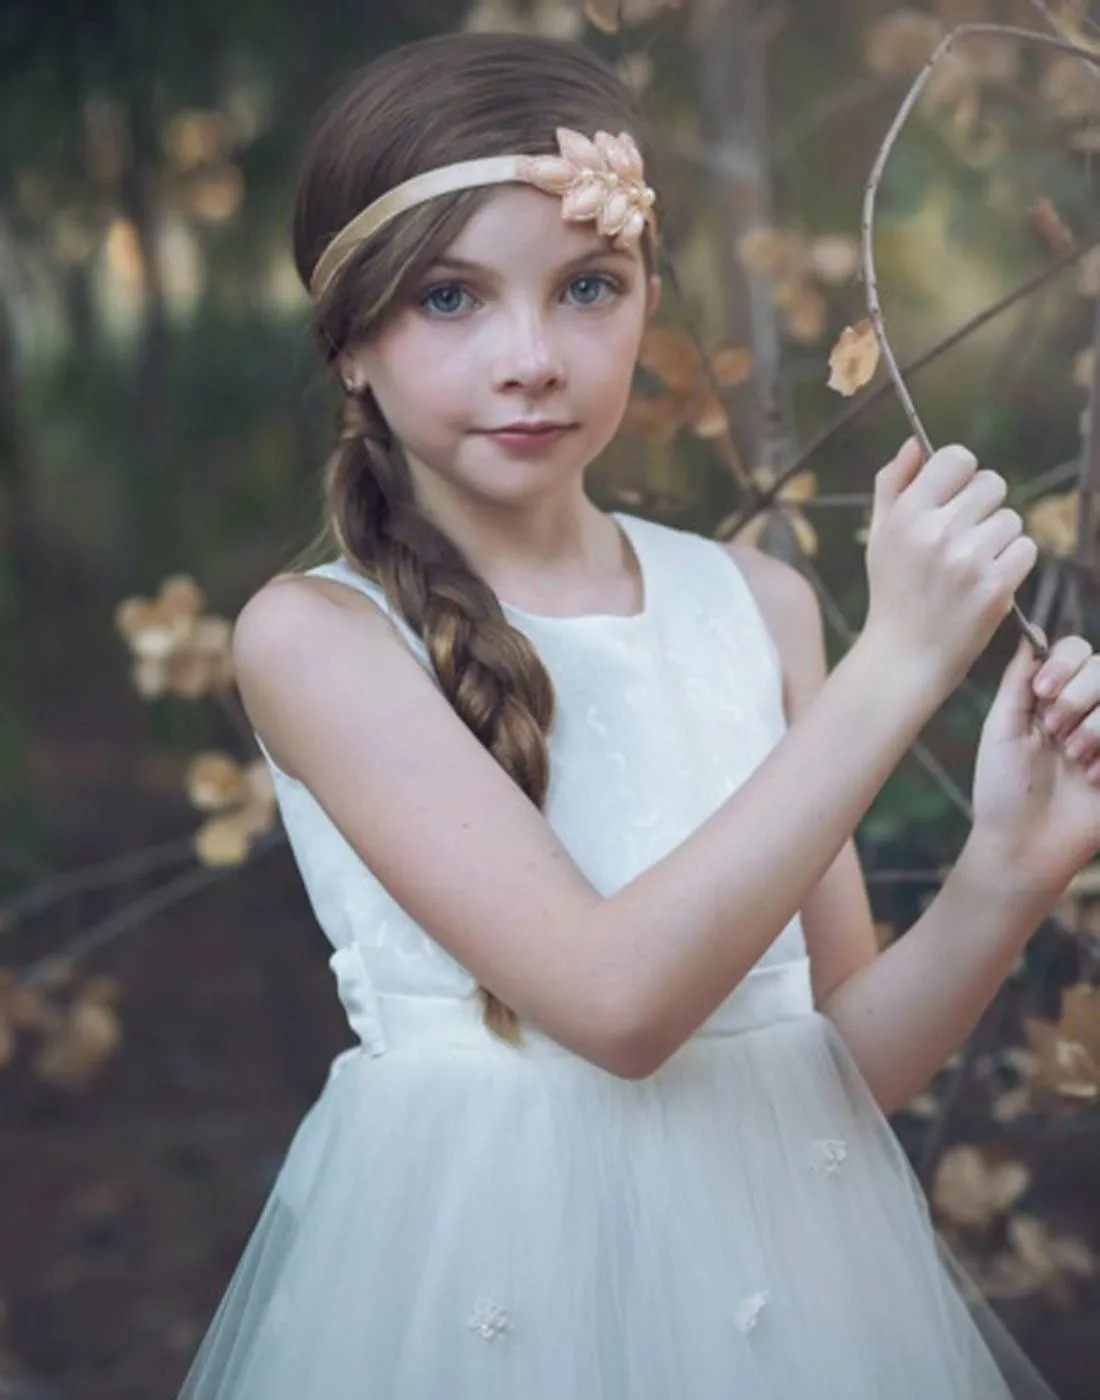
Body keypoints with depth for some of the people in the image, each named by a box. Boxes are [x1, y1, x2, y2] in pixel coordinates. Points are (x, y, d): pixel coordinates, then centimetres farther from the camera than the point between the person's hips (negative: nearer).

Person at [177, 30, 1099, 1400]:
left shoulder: (755, 604, -1)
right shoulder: (312, 636, -11)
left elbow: (851, 1059, 3)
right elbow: (615, 1001, -21)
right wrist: (897, 660, -21)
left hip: (787, 1262, 3)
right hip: (488, 1278, -3)